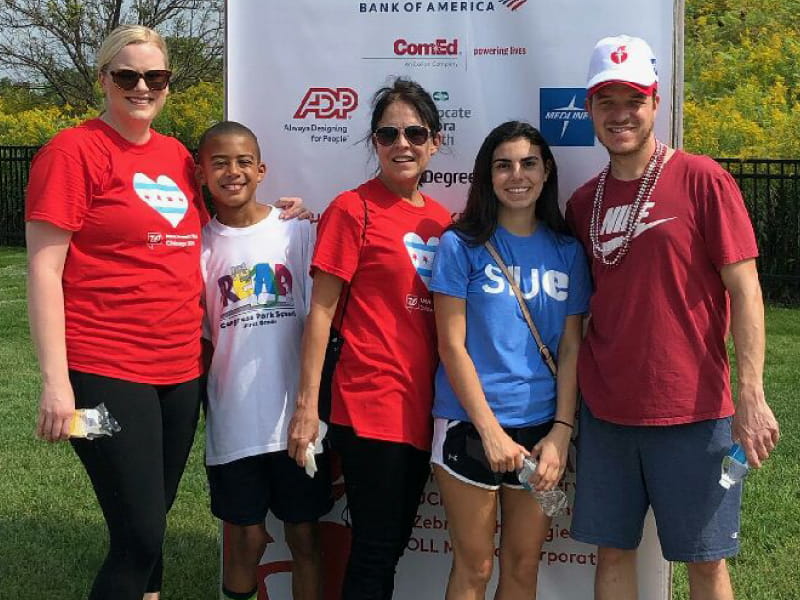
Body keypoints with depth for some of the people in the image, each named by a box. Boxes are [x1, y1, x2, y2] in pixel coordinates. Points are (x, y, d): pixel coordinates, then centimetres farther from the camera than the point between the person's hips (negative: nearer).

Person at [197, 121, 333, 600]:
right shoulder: (199, 243, 3)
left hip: (297, 417, 0)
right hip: (233, 421, 0)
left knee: (305, 536, 9)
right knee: (246, 539, 8)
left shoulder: (296, 230, 1)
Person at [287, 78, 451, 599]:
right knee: (375, 549, -1)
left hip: (423, 408, 6)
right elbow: (321, 310, -8)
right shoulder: (352, 209, -7)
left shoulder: (442, 219, 10)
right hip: (370, 406, -6)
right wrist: (307, 405, -11)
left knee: (393, 543, 14)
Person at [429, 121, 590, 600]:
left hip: (543, 429, 3)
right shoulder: (462, 245, -3)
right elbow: (452, 345, -7)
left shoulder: (567, 251, 7)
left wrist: (561, 433, -4)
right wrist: (491, 431, -12)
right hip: (471, 425, -3)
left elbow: (571, 348, 6)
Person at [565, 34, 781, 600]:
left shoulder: (702, 179, -6)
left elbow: (744, 290, -8)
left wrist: (751, 396, -15)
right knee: (613, 551, 11)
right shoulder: (583, 201, 8)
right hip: (606, 409, 4)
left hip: (692, 411, -4)